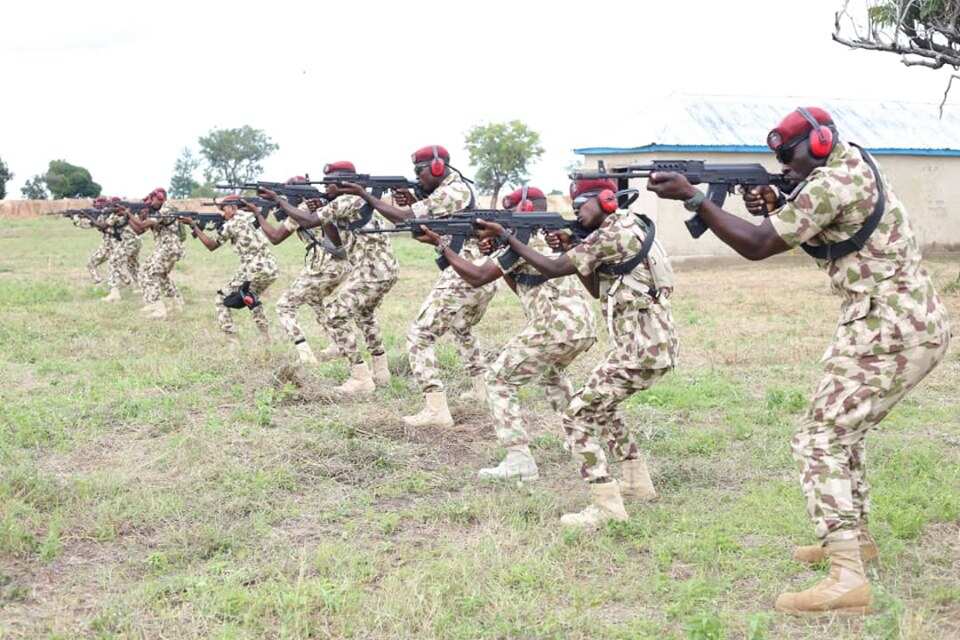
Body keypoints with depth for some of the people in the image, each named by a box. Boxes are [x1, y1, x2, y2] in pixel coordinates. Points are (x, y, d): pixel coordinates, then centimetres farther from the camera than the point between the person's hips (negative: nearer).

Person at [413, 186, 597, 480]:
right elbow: (523, 287, 29)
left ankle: (519, 460, -11)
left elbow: (477, 277, -7)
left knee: (499, 380, -2)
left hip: (556, 327, -9)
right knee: (551, 371, 36)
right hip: (585, 327, 9)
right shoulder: (549, 236, 23)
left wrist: (439, 243, -1)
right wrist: (495, 255, 20)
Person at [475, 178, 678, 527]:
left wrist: (505, 236, -10)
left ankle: (606, 504, -10)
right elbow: (598, 288, 23)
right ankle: (638, 482, 31)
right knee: (600, 405, 28)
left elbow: (553, 269, -15)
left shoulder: (613, 232, -13)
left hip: (640, 347, -10)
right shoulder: (625, 229, 18)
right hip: (654, 342, 10)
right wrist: (572, 250, 12)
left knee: (578, 416, -8)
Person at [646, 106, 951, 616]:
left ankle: (847, 579, -19)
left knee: (819, 440, -12)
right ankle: (854, 538, 34)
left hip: (890, 333, -10)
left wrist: (690, 196, -15)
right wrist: (776, 206, 1)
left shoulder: (834, 182, -16)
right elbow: (802, 233, 20)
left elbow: (758, 247, -16)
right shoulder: (852, 169, 14)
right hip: (915, 325, 10)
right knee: (844, 429, 23)